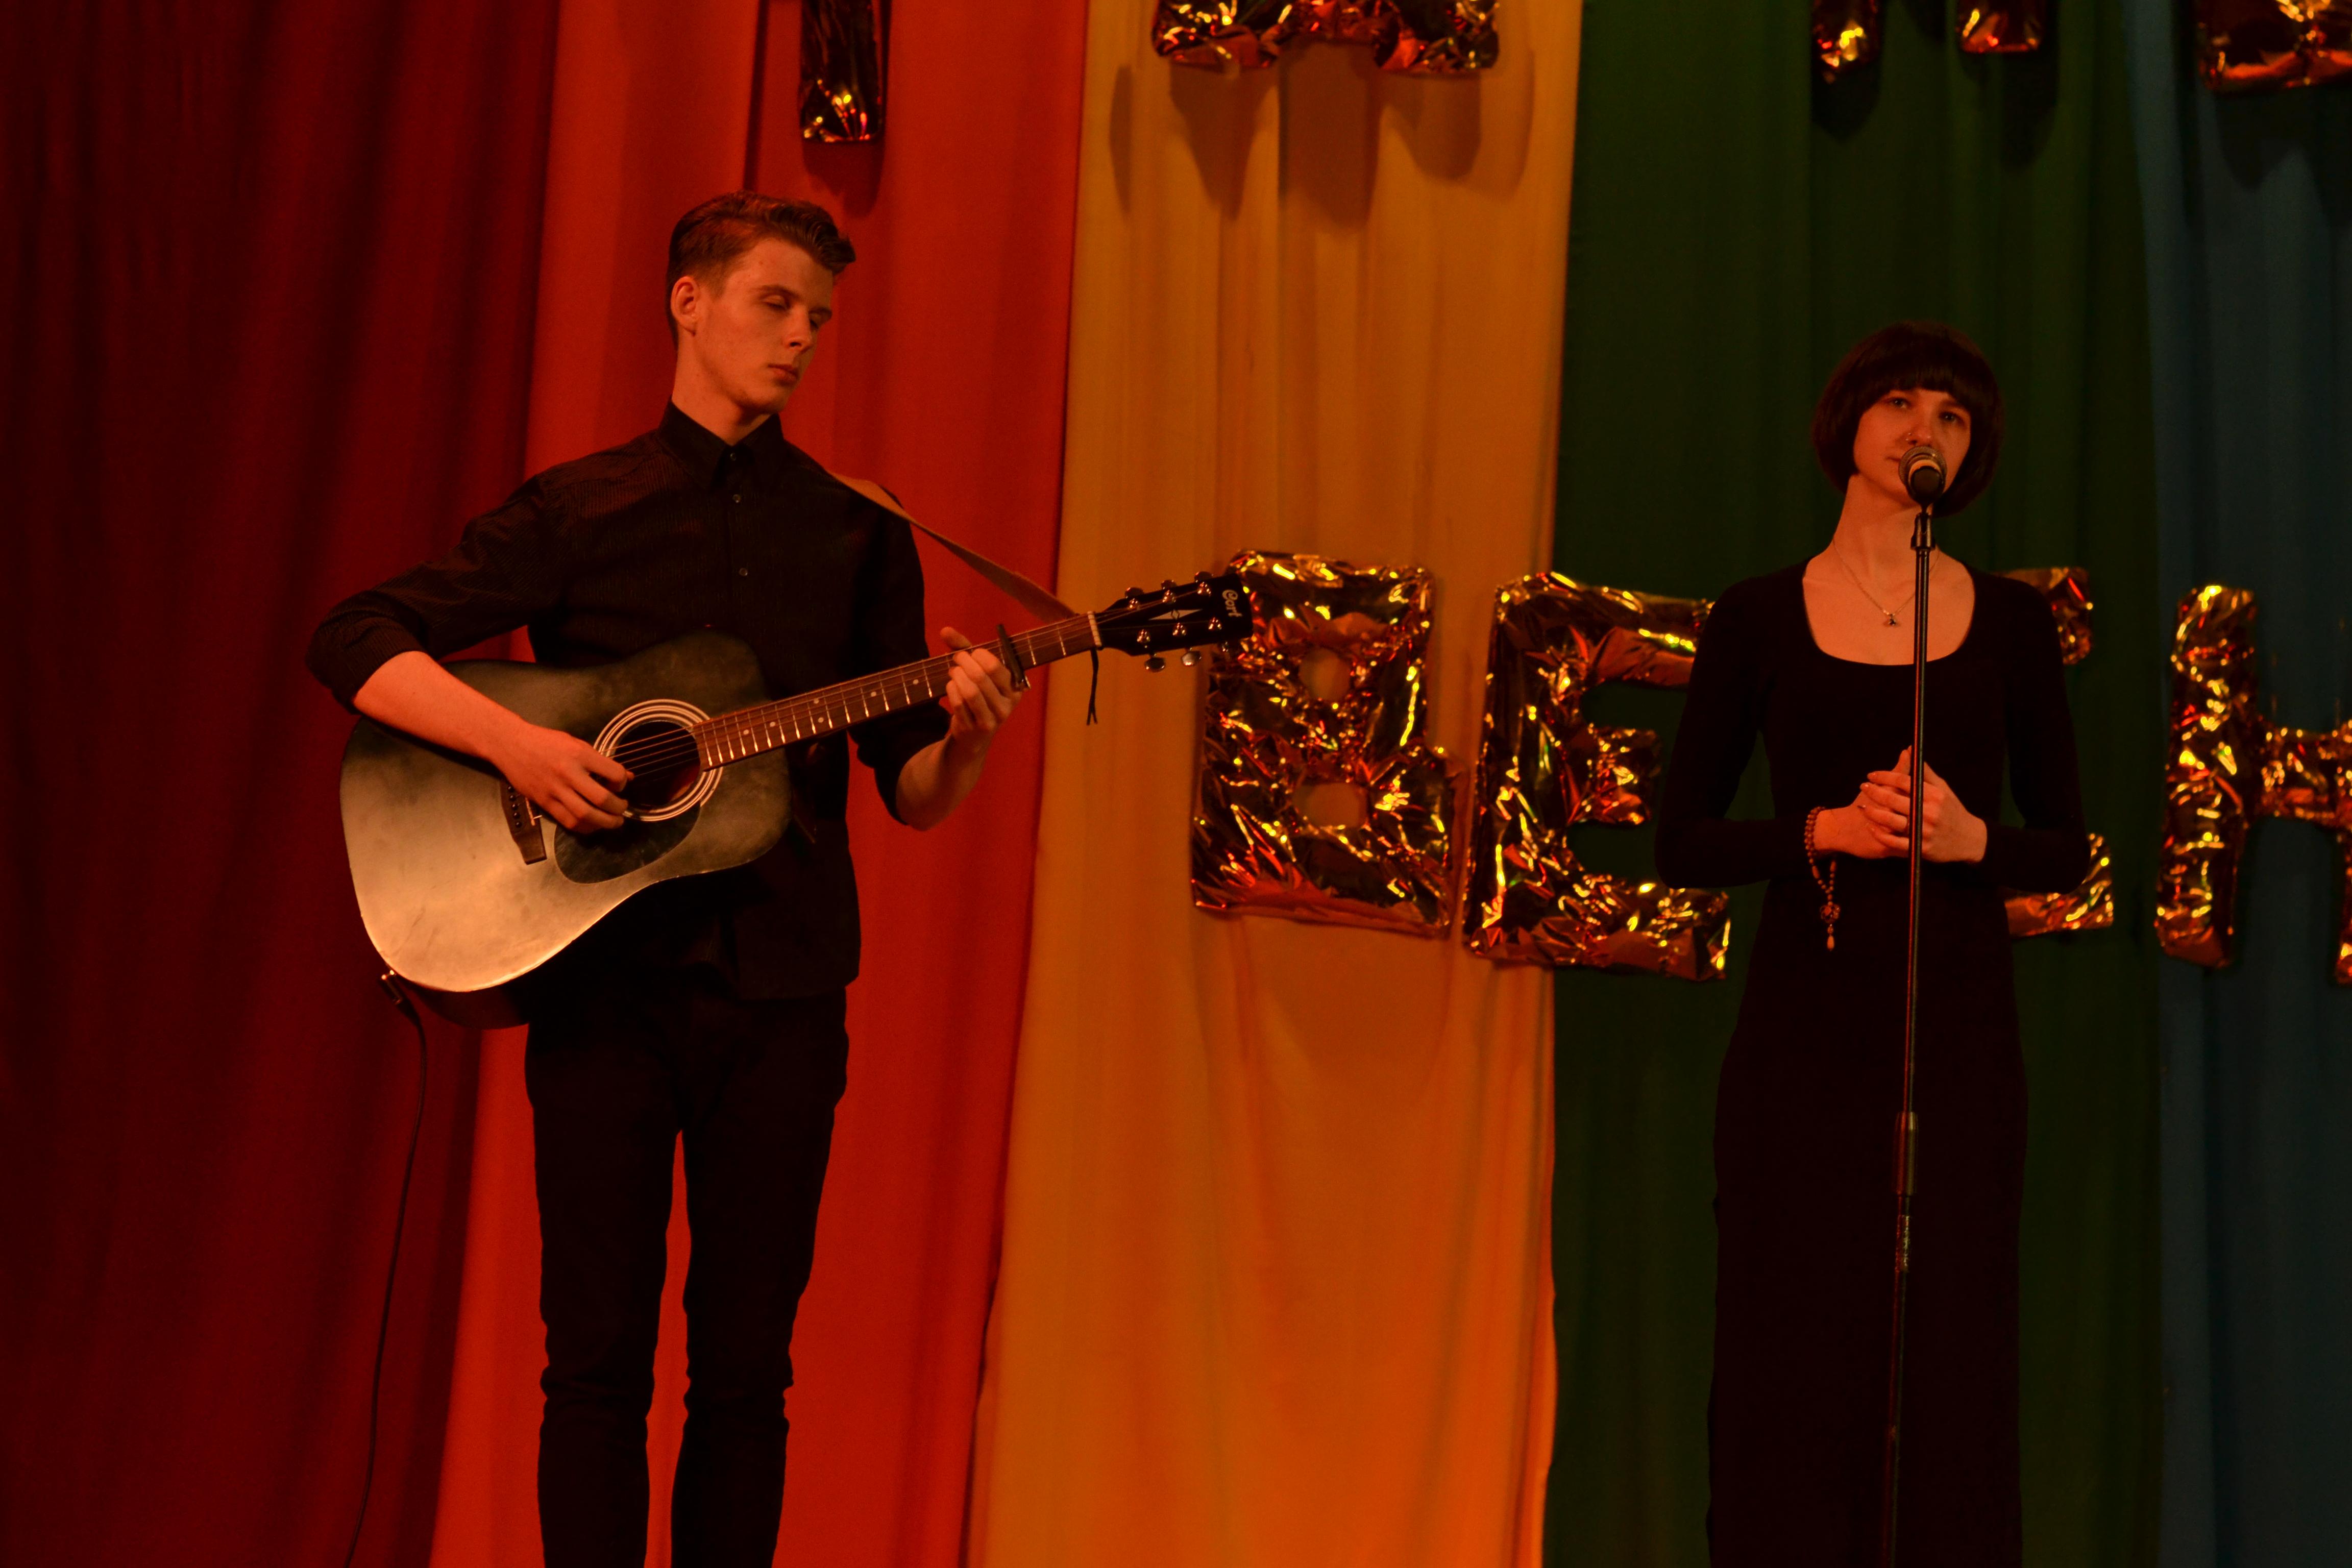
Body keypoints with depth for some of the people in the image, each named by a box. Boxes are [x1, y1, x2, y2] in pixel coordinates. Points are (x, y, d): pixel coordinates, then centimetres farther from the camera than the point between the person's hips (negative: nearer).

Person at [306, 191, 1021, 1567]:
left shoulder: (860, 537, 10)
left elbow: (915, 795, 10)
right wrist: (511, 740, -17)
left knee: (746, 1370, 5)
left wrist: (967, 739, -13)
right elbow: (356, 643, -2)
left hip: (783, 986, 2)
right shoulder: (578, 513, 4)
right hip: (605, 979, -2)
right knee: (600, 1361, 1)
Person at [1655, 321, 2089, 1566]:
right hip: (1803, 1025, -1)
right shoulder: (1759, 619, 3)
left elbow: (2067, 851, 8)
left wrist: (1969, 839, -13)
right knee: (1796, 1350, -1)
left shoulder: (2010, 623, 7)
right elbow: (1681, 842, 2)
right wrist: (1825, 829, -14)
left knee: (1952, 1347, 2)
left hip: (1958, 1022, 1)